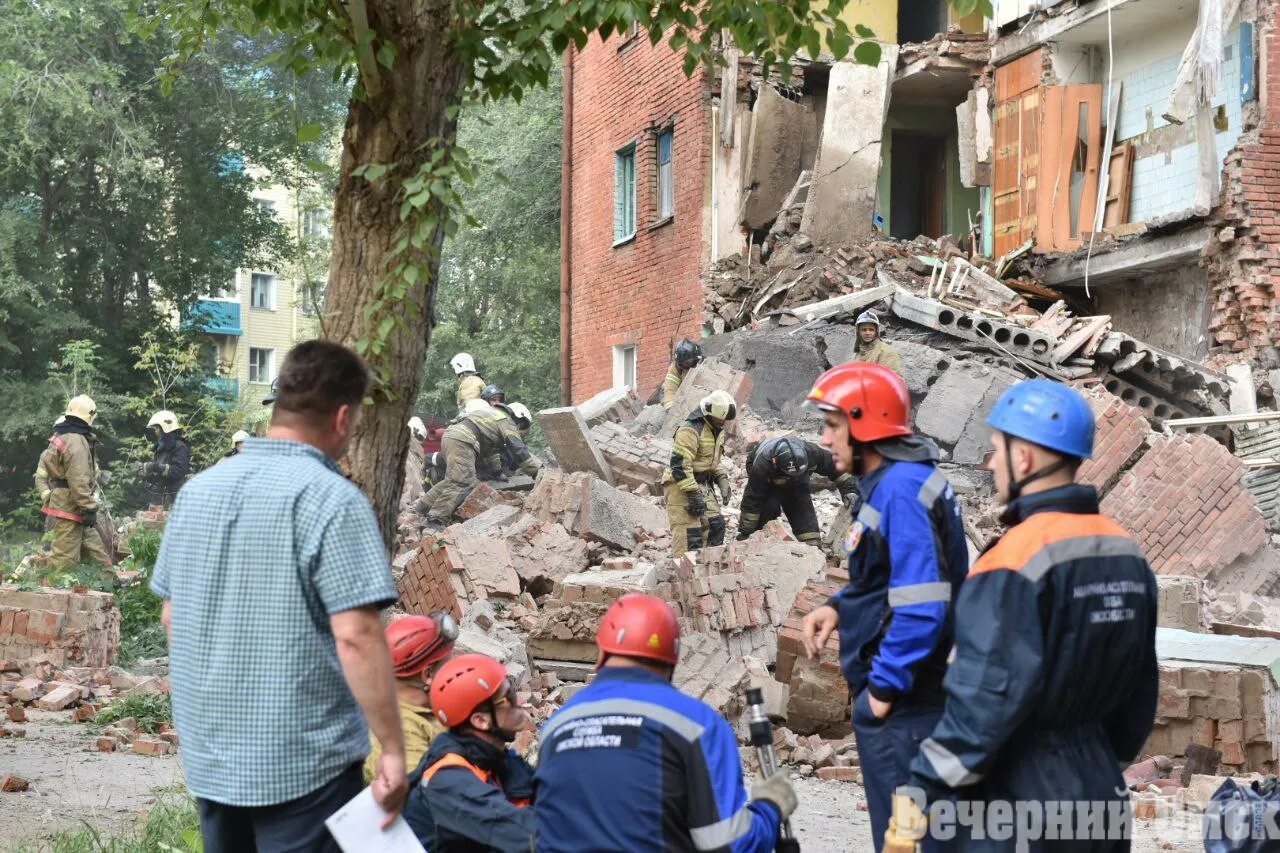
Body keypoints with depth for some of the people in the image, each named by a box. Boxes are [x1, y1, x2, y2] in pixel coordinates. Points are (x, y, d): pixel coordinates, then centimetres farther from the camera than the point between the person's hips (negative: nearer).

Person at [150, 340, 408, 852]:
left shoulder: (197, 490, 6)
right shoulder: (331, 499, -16)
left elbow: (172, 617, 14)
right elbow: (356, 636, -22)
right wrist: (393, 749, -15)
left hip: (208, 756, 7)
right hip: (303, 762, -7)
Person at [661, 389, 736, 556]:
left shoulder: (717, 430, 11)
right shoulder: (690, 429, -20)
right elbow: (680, 464, -25)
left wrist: (723, 481, 11)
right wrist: (693, 494, -25)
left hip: (703, 485, 9)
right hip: (681, 486, -9)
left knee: (715, 526, 7)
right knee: (689, 534, -12)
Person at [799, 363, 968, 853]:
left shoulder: (901, 490, -20)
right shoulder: (892, 481, 11)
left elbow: (921, 606, -27)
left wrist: (884, 687, -20)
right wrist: (840, 608, 7)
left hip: (900, 703, -10)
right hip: (903, 692, 10)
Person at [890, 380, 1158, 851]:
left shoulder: (1017, 559, -18)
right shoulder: (1126, 552, 4)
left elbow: (986, 699, -21)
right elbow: (1140, 689, 11)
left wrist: (920, 793, -16)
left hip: (1021, 810, -7)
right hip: (1101, 794, 7)